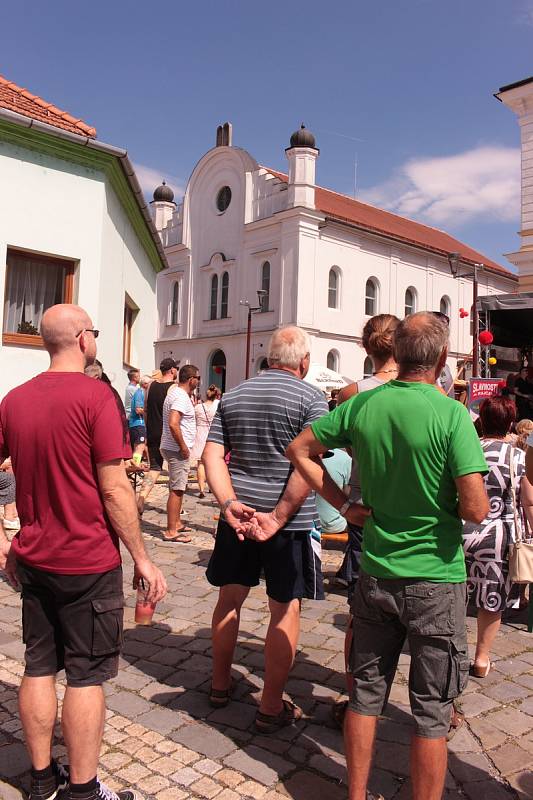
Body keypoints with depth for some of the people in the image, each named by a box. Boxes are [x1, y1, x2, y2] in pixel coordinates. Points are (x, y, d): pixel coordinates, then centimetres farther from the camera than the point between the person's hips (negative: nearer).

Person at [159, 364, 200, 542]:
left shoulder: (176, 392, 14)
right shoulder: (181, 397, -18)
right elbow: (173, 424, -29)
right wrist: (183, 447, -23)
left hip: (174, 448, 11)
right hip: (177, 450, -11)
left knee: (178, 488, 19)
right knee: (176, 490, -6)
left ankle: (176, 523, 29)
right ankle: (171, 532, -2)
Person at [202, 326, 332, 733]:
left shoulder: (234, 396, 9)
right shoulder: (310, 397, -7)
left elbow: (213, 455, 1)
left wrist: (230, 504, -8)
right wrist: (279, 517, -17)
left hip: (238, 514, 5)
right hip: (291, 518, -5)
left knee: (230, 596, 19)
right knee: (285, 609, 7)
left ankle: (221, 684, 36)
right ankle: (272, 707, 18)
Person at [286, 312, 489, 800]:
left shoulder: (363, 405, -5)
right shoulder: (452, 415, -18)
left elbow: (299, 450, 4)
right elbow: (476, 509, -21)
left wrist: (342, 503, 3)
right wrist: (452, 506, 1)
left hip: (376, 572, 4)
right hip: (435, 579, -4)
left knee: (367, 694, 19)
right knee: (432, 710, 13)